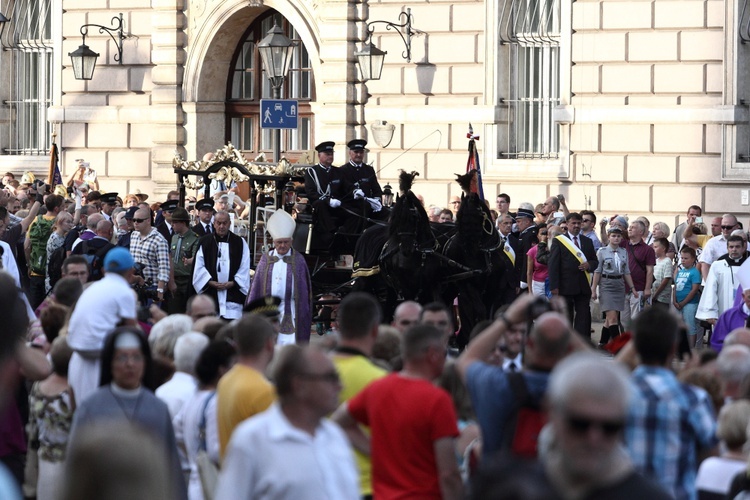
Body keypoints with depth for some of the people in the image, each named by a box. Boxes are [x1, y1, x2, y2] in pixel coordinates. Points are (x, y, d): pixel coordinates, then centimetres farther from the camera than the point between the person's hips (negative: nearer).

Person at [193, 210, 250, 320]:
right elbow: (199, 266, 5)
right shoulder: (204, 242, 8)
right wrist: (211, 282, -7)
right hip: (210, 293, 1)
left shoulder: (240, 243, 8)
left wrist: (233, 283, -8)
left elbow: (244, 268, 5)